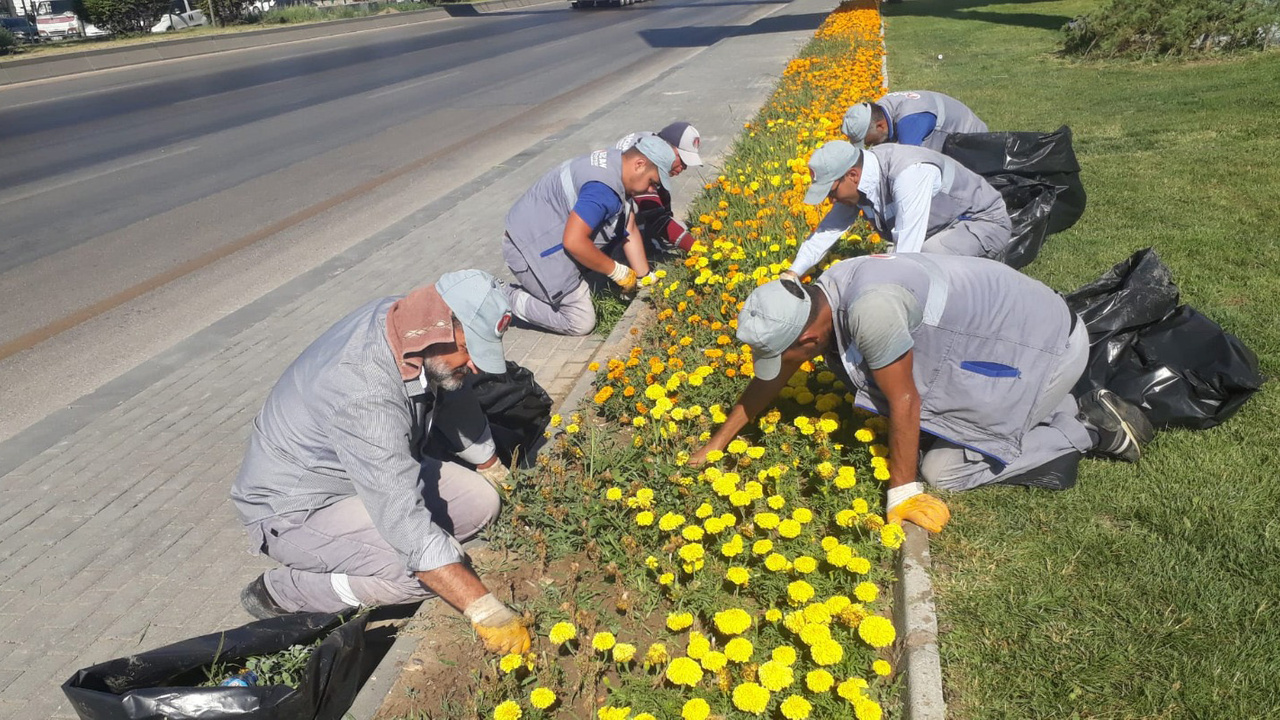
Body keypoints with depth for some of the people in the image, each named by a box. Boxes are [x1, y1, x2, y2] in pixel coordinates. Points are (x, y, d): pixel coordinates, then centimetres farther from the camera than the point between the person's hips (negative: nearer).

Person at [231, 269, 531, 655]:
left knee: (481, 501, -2)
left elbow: (454, 399, 7)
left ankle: (336, 562, 6)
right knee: (425, 564, -27)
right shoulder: (364, 391, -38)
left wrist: (494, 471, 20)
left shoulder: (407, 321, -13)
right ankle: (279, 592, -5)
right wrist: (484, 611, -38)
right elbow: (407, 521, -40)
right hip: (295, 508, -9)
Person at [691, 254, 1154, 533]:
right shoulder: (821, 294, -8)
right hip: (1003, 319, 9)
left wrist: (904, 492, -14)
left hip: (1046, 346, -8)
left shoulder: (869, 308, -36)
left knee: (943, 468, -7)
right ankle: (1067, 409, 18)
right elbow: (771, 377, 3)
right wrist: (717, 442, 9)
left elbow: (903, 400, -25)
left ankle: (1091, 430, 3)